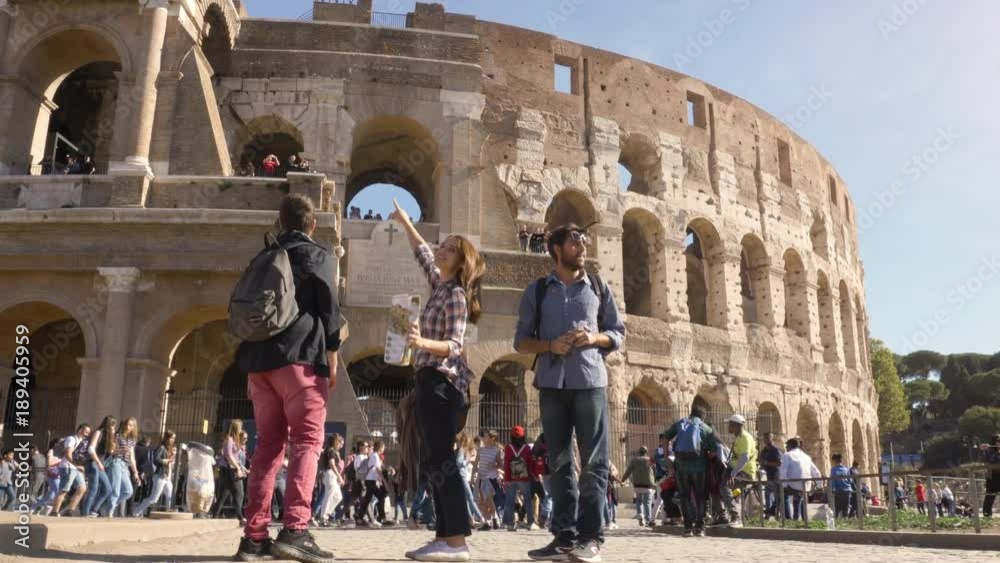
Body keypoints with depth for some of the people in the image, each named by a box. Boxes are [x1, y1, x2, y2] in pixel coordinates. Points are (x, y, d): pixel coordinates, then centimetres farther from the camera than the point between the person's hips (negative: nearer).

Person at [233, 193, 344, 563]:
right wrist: (332, 359, -1)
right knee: (307, 441, -8)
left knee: (268, 445, 7)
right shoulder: (317, 256, 5)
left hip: (261, 359, 6)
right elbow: (329, 309, -5)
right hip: (300, 356, -6)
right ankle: (295, 531, -21)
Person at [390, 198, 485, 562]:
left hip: (441, 381, -10)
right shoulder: (440, 286, 15)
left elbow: (454, 344, -20)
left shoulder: (455, 295, -11)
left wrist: (423, 343, -38)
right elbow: (422, 253, 33)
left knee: (441, 460, -14)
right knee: (435, 461, 7)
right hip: (432, 381, 10)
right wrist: (405, 223, 40)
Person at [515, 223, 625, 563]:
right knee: (559, 461, 3)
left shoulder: (598, 287, 13)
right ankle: (565, 536, 7)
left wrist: (594, 338, -7)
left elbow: (618, 333, 13)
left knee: (594, 460, -4)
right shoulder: (537, 290, 11)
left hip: (591, 382, 0)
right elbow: (521, 341, 8)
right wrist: (550, 345, -10)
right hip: (552, 384, 1)